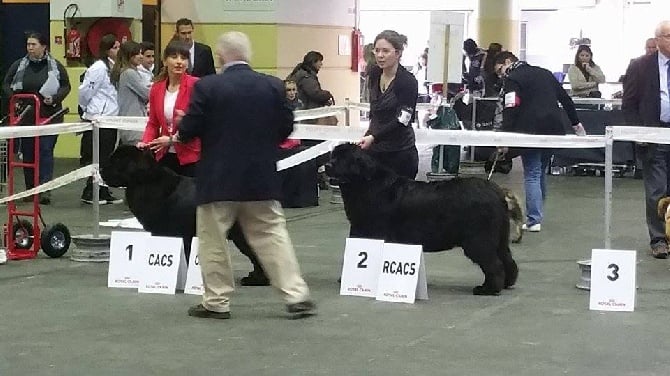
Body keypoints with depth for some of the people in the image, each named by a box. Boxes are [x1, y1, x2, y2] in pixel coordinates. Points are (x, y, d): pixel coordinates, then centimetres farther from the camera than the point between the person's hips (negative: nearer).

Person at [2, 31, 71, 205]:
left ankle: (45, 190, -10)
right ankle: (30, 190, 17)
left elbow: (66, 86, 4)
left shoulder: (55, 66, -1)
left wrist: (55, 98, -12)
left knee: (46, 151, -8)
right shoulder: (19, 65, 5)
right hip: (26, 117, 3)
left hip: (49, 117, -3)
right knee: (28, 153, 8)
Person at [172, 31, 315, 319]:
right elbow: (285, 128, 5)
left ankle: (216, 302, 13)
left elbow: (189, 130, -10)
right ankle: (296, 296, 6)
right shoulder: (273, 86, -1)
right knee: (273, 235, 9)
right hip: (262, 178, 3)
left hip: (218, 177, -3)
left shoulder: (207, 87, -11)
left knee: (213, 241, 9)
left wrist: (177, 137, 12)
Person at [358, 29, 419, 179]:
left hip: (399, 154, -6)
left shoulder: (407, 81, -16)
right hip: (374, 150, 6)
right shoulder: (374, 73, 5)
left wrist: (373, 137, -30)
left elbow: (401, 121, -22)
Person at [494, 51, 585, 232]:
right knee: (541, 173, 17)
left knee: (532, 175, -2)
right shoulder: (544, 73, 20)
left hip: (531, 131, -7)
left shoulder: (512, 79, -3)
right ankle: (537, 214, 20)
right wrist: (576, 123, 29)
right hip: (554, 129, 7)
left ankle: (534, 220, -7)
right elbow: (565, 98, 23)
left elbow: (510, 110, -13)